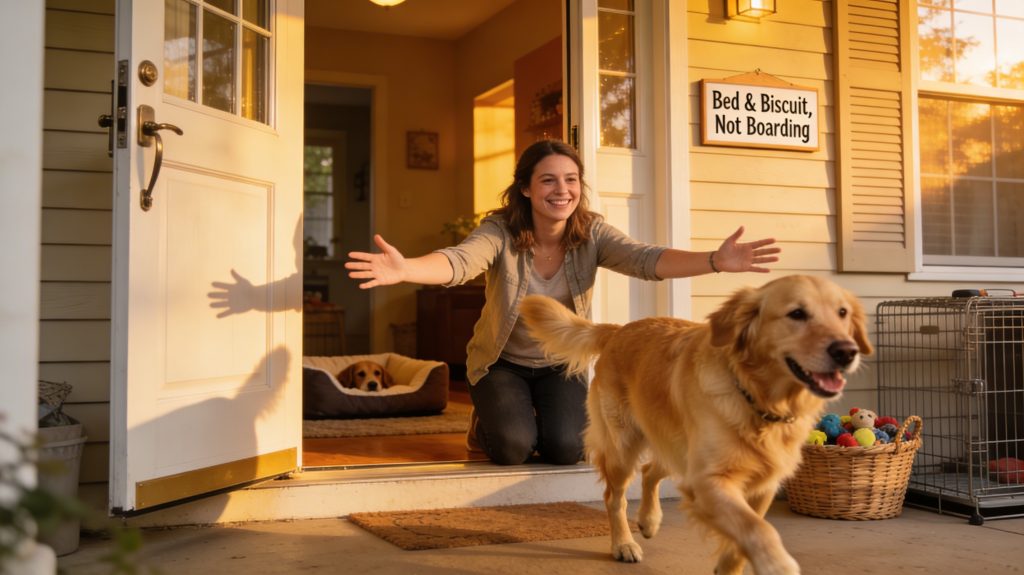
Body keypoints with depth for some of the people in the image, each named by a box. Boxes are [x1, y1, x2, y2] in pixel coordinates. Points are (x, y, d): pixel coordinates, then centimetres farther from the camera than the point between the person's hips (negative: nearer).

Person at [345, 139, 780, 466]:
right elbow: (459, 262, -41)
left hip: (561, 364, 2)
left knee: (566, 449, -18)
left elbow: (646, 259, -31)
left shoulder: (592, 235, -16)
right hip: (503, 363, -2)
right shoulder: (501, 231, -23)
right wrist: (404, 269, -64)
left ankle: (544, 421, 19)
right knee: (513, 448, -21)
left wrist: (715, 261, -49)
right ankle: (488, 422, 16)